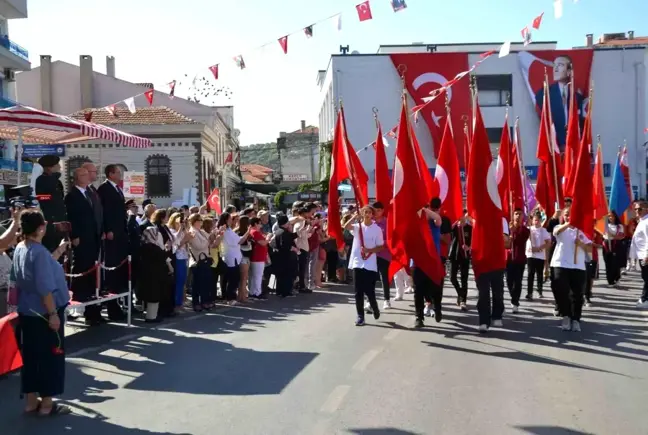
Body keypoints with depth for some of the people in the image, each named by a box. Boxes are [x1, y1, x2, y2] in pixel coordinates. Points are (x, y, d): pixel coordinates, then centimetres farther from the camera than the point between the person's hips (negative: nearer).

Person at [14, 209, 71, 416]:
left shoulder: (20, 249, 5)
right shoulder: (39, 251, -22)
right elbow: (45, 288, -24)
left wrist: (59, 251, 21)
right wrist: (53, 313, -20)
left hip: (27, 312, 9)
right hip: (43, 313, -9)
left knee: (30, 356, 15)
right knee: (51, 357, 4)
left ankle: (31, 401, 24)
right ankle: (47, 404, 12)